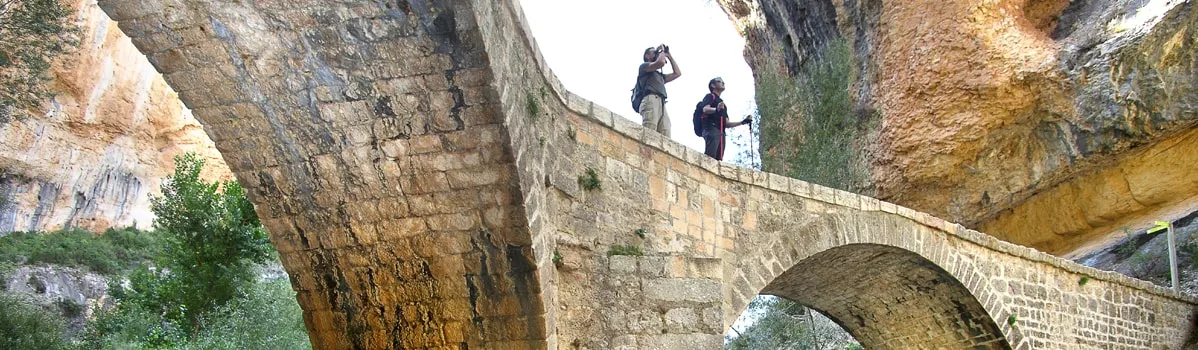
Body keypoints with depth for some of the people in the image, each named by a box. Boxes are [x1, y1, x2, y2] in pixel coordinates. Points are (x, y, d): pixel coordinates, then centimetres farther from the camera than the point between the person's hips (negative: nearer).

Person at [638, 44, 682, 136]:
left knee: (665, 140, -14)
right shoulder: (643, 66, 18)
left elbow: (677, 73, 35)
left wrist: (669, 55, 38)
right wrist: (662, 51, 19)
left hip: (662, 104, 7)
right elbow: (661, 62, -1)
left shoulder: (660, 75, 39)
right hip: (651, 101, -7)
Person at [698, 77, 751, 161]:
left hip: (721, 133, 7)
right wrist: (716, 109, -32)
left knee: (718, 159, -9)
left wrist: (743, 122, 22)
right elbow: (705, 109, -11)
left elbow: (726, 124, 28)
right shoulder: (710, 96, 12)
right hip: (711, 129, -7)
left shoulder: (721, 102, 34)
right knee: (710, 157, -25)